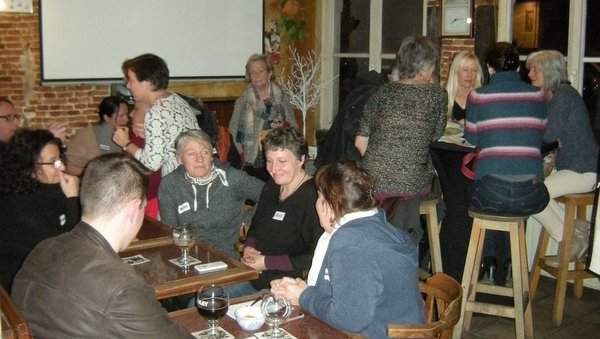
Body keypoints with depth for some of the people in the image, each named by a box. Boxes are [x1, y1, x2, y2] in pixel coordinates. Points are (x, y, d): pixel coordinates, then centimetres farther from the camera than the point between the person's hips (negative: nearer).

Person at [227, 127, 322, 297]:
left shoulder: (313, 196, -18)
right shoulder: (272, 186, 10)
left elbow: (315, 257, -24)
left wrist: (267, 262, -17)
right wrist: (248, 247, 3)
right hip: (256, 280, 8)